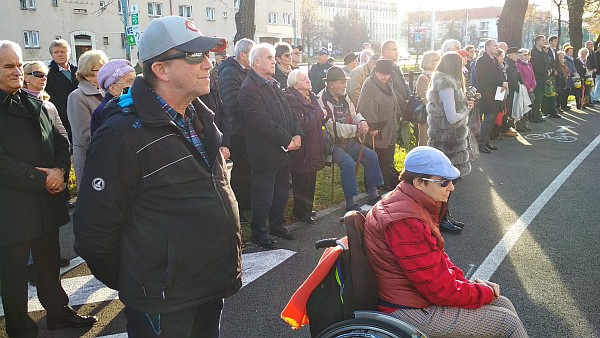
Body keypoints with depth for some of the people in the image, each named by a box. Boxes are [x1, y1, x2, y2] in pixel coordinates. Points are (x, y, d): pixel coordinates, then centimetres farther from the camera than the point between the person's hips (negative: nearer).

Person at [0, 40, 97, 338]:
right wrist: (41, 181, -17)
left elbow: (61, 142, 11)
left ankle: (58, 312, 37)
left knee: (49, 262, 20)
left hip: (47, 201, 6)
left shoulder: (37, 105, 10)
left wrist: (59, 170, -8)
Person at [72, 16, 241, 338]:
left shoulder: (200, 119, 6)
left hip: (212, 288, 8)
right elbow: (95, 225, -17)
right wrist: (130, 283, -3)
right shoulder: (123, 135, -20)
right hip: (163, 305, -7)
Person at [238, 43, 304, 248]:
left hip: (283, 150, 9)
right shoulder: (249, 89, -16)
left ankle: (277, 225, 36)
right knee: (263, 196, 3)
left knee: (282, 191, 19)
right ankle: (259, 233, 19)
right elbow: (262, 122, -23)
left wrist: (297, 134, -2)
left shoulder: (273, 84, 14)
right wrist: (287, 140, -19)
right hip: (265, 153, -9)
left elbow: (287, 111, 14)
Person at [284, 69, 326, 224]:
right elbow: (301, 124, -26)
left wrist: (322, 116, -3)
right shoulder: (291, 100, -18)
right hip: (302, 149, -9)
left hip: (313, 147, 9)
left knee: (310, 180, 17)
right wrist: (319, 113, -18)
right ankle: (302, 212, 15)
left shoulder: (312, 97, 11)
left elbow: (317, 121, 20)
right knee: (302, 182, 1)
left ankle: (307, 208, 32)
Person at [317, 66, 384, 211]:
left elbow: (354, 114, 19)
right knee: (348, 163, -30)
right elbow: (332, 127, -21)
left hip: (349, 141, 8)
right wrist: (356, 129, -18)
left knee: (372, 156, -2)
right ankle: (351, 203, -20)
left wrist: (362, 121, -7)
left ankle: (373, 195, 7)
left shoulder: (344, 97, 11)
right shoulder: (322, 100, -16)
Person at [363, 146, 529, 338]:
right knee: (508, 322, -4)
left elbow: (437, 257, 14)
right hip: (412, 312, -10)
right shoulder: (407, 222, -28)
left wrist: (467, 282, 1)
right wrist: (486, 292, -7)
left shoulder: (409, 204, 4)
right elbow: (442, 290, -23)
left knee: (503, 304, 12)